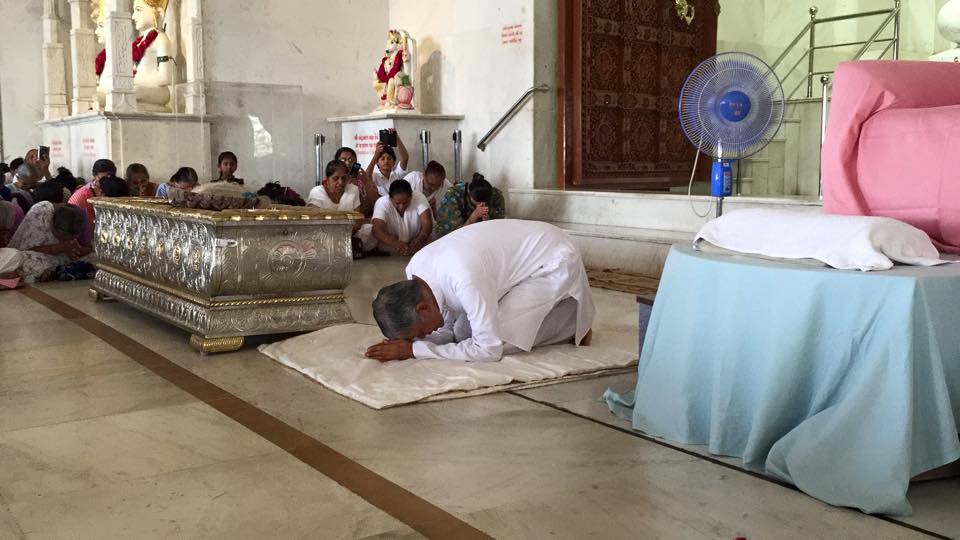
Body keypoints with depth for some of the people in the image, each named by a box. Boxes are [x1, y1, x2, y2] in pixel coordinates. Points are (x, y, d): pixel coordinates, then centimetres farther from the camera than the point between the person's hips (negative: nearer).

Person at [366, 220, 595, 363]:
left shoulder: (464, 279, -39)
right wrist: (405, 343, -21)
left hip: (554, 259, -8)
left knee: (503, 340, -23)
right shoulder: (414, 270, -13)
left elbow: (489, 350, -31)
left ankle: (572, 323, 1)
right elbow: (446, 331, -1)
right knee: (463, 333, 1)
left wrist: (415, 349, -30)